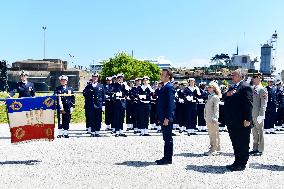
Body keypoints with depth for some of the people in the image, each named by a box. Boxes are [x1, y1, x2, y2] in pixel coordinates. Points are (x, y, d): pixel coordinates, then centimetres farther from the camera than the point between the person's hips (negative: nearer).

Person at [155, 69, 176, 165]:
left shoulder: (169, 87, -14)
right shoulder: (164, 87, 17)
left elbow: (170, 103, -20)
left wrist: (167, 118, -22)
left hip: (167, 117, -10)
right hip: (163, 117, 10)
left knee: (168, 138, -2)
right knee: (166, 138, 14)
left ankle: (168, 158, 5)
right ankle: (166, 157, 23)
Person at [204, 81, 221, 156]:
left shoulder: (215, 97, -9)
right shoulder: (209, 96, 16)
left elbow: (216, 109, -14)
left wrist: (214, 118, -19)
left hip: (213, 119, -9)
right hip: (208, 119, 9)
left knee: (214, 135, -4)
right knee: (211, 135, 13)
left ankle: (214, 150, -2)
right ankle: (212, 149, 21)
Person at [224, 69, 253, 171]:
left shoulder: (246, 87, -12)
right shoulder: (232, 87, 16)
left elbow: (248, 104, -17)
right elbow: (226, 101, 17)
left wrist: (247, 119, -21)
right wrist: (227, 94, -4)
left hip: (241, 122, -9)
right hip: (232, 121, 9)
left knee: (243, 144, 3)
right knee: (235, 143, 16)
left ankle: (242, 164, 12)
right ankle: (237, 162, 27)